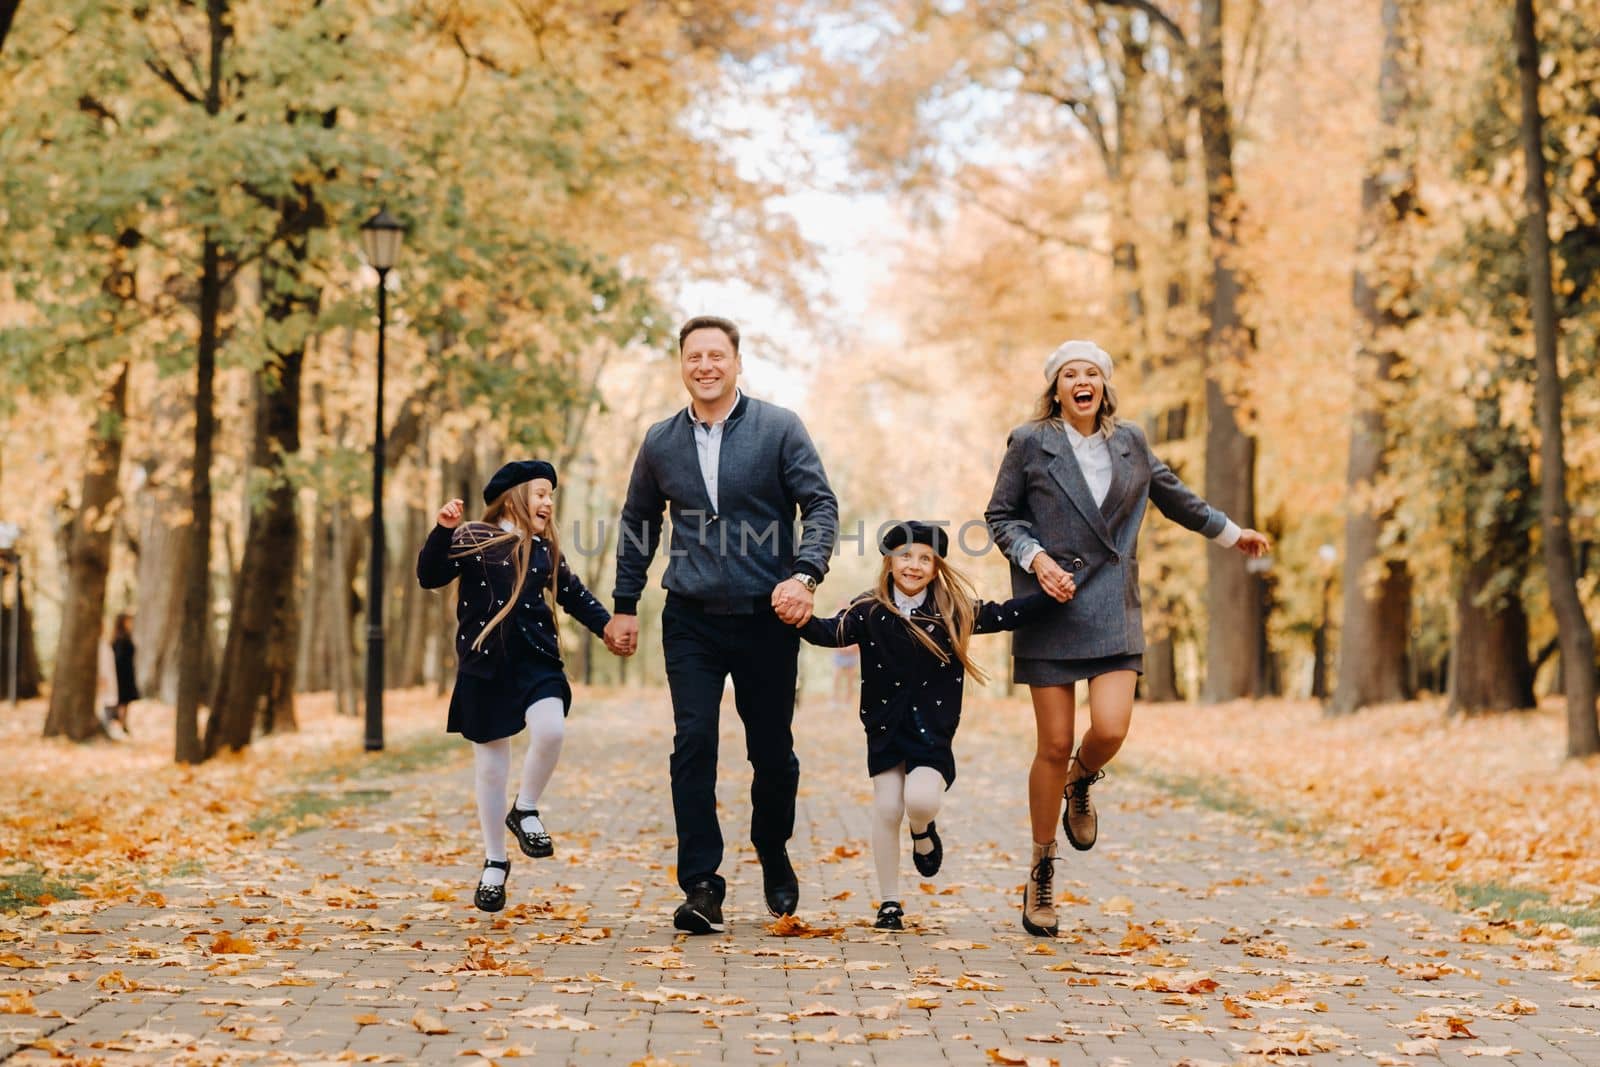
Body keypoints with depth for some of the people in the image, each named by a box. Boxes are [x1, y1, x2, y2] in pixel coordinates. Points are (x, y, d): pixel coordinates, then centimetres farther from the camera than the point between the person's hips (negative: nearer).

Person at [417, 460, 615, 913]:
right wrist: (443, 531, -26)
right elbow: (429, 576, -14)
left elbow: (573, 594, 21)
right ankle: (495, 864, 21)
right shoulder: (473, 539, -4)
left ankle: (525, 810, 2)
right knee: (490, 765, 5)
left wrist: (607, 624, 12)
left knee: (550, 730, -25)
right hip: (484, 665, -3)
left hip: (536, 659, 3)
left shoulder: (545, 548, 10)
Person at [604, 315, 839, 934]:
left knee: (772, 750, 7)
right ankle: (701, 887, -6)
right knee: (693, 744, -9)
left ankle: (773, 855, 33)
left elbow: (821, 506, -5)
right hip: (691, 621, 2)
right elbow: (638, 523, 19)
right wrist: (625, 605, 16)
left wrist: (804, 575, -21)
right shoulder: (660, 442, 7)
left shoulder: (779, 429, -2)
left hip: (767, 616, -1)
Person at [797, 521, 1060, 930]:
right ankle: (889, 904, 13)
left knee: (920, 799, -22)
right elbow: (833, 633, -16)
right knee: (887, 810, -2)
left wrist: (1050, 595, -7)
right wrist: (803, 620, -36)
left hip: (933, 730, -1)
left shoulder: (954, 612, -1)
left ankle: (923, 832, 18)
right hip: (885, 728, 1)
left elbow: (1005, 616, 2)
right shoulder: (870, 611, -4)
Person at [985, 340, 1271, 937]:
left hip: (1112, 609, 2)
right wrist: (1035, 557, -13)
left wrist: (1230, 533, 35)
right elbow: (1000, 516, 4)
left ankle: (1080, 785, 23)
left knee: (1110, 730, -15)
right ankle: (1042, 870, 15)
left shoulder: (1130, 443, 10)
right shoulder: (1030, 443, 1)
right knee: (1053, 746, -2)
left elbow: (1171, 494, 26)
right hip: (1049, 608, -2)